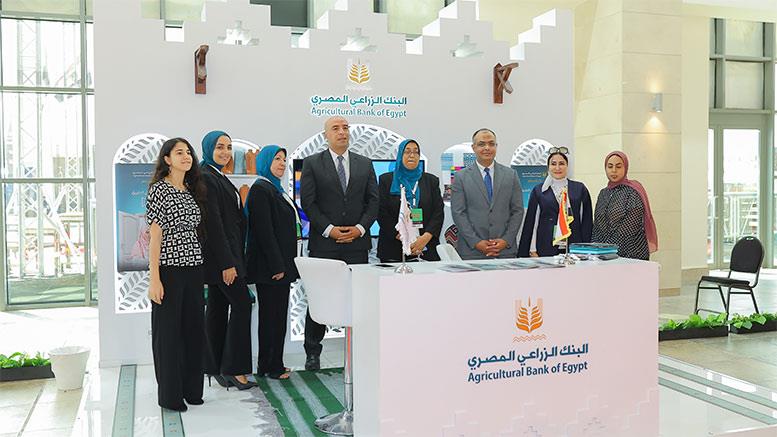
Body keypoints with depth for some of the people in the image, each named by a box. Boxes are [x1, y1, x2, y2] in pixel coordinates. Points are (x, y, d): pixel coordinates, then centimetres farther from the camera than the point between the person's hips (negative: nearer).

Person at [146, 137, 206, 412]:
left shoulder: (192, 191, 14)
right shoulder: (159, 190, -7)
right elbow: (155, 236, -11)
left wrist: (198, 267, 9)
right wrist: (154, 279, -15)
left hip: (193, 268, 7)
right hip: (169, 268, -7)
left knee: (193, 327, 11)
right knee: (168, 330, 2)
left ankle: (191, 389, 23)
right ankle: (170, 395, 13)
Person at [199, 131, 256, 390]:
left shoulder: (219, 177, 17)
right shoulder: (206, 178, -13)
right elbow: (213, 223, -19)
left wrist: (231, 258, 15)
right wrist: (227, 262, -21)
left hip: (227, 252, 10)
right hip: (221, 253, -10)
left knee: (218, 308, 10)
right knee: (241, 303, -9)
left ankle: (216, 368, 17)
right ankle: (233, 369, -2)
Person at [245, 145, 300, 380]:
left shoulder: (275, 189, 18)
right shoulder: (260, 189, -12)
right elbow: (264, 231, -19)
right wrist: (277, 266, -21)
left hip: (280, 264, 10)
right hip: (269, 265, -10)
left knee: (276, 315, 12)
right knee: (272, 315, -3)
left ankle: (269, 365, 20)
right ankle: (271, 367, 6)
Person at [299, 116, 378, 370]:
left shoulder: (365, 164, 12)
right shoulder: (312, 163, 4)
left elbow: (373, 201, 8)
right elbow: (307, 202, -3)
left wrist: (360, 228, -7)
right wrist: (329, 229, -11)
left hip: (357, 242, 2)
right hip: (323, 243, -2)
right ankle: (313, 353, 15)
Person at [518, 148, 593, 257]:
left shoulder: (580, 189, 10)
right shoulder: (538, 191, 8)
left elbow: (586, 221, 9)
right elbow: (531, 222, 7)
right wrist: (532, 250, 1)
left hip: (574, 248, 1)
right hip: (546, 249, 0)